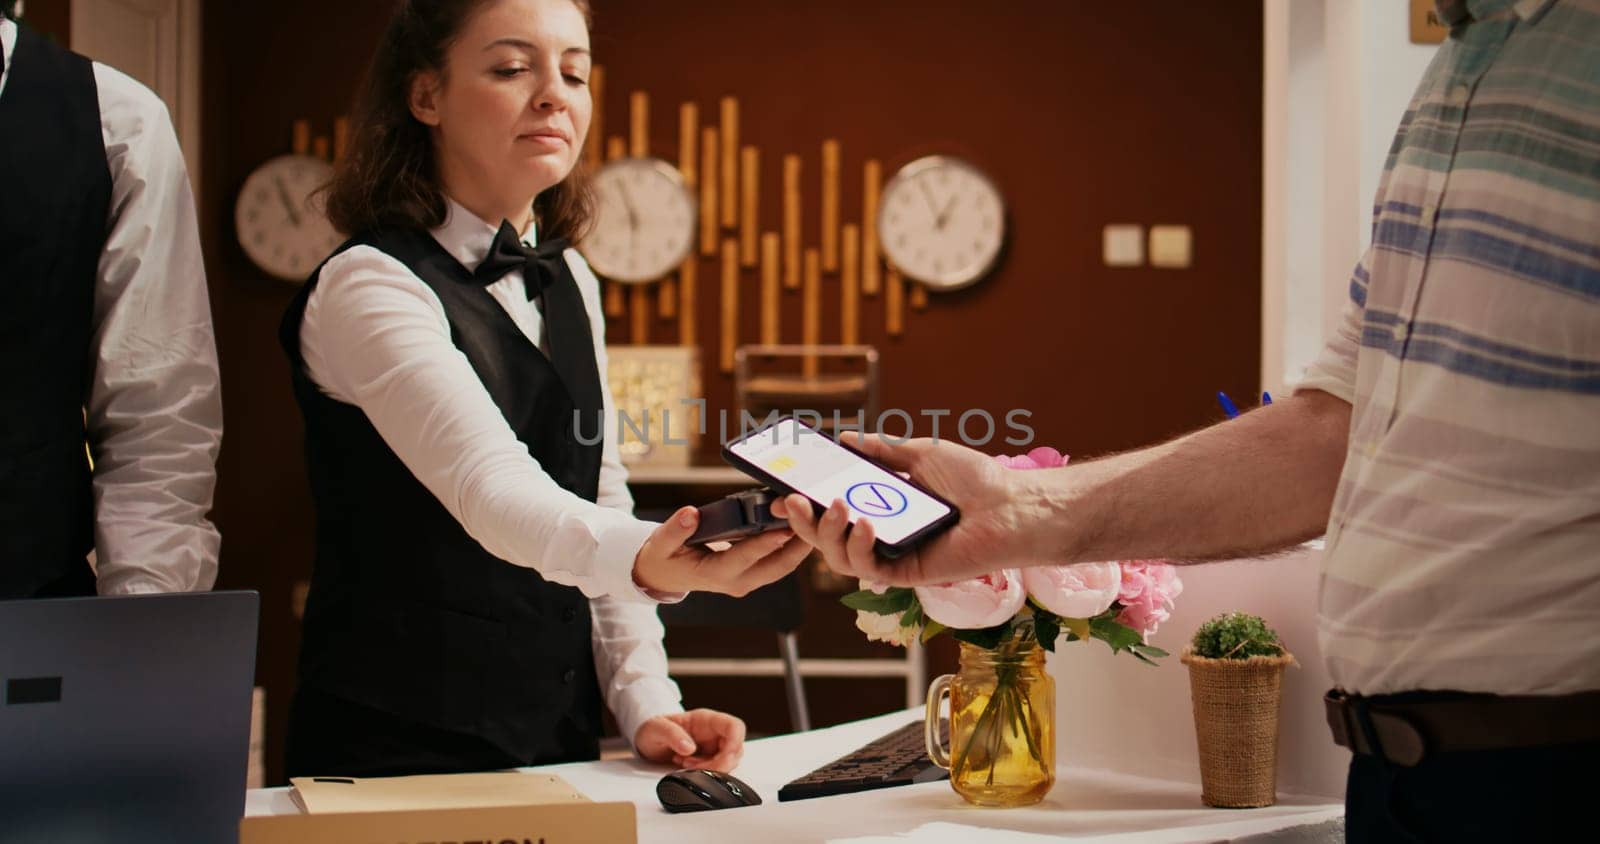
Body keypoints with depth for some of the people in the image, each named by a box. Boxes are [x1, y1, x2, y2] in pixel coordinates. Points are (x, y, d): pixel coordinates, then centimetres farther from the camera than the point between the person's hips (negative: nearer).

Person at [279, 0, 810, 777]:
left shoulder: (568, 281, 8)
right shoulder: (367, 284, -15)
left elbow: (599, 500, 10)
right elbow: (490, 488, -30)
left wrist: (646, 706, -2)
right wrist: (649, 563, -48)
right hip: (398, 749, -7)